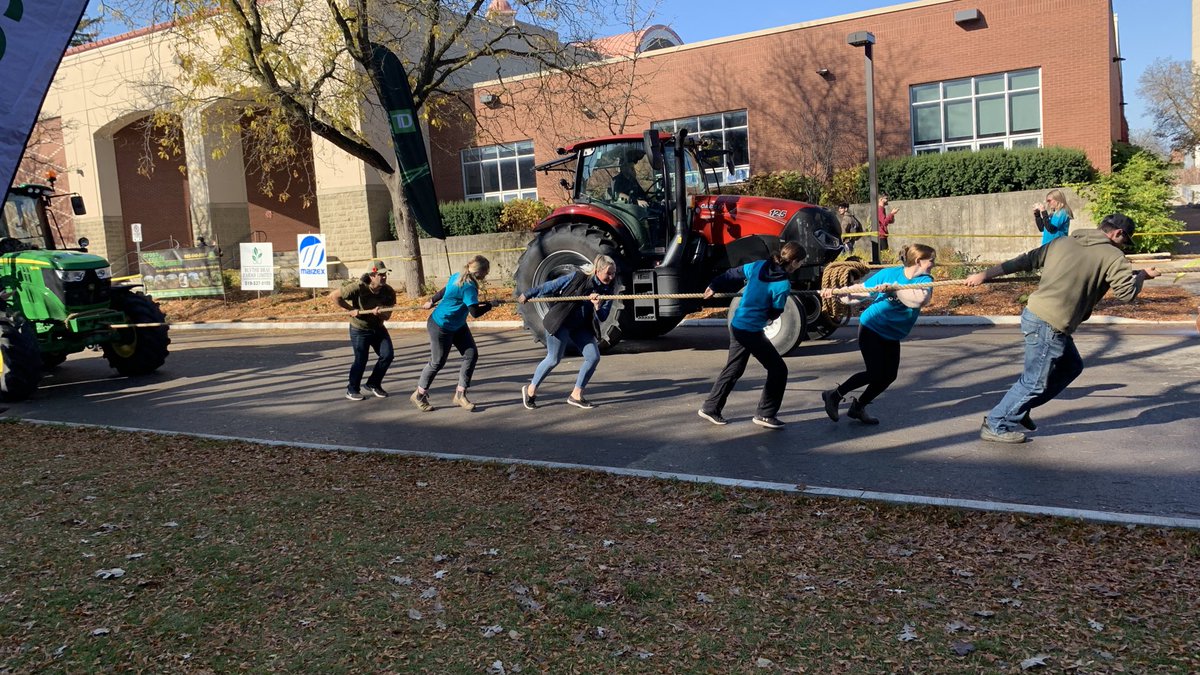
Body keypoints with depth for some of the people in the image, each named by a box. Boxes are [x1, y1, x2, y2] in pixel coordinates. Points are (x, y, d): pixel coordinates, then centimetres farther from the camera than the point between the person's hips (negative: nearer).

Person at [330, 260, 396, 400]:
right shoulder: (358, 287, -26)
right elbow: (333, 296, -22)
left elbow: (387, 316, -8)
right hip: (359, 329, -5)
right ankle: (352, 390, 18)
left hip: (378, 328, 5)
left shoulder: (389, 292, -13)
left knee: (387, 355, -5)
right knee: (361, 360, -5)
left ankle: (373, 384, 16)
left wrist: (378, 313, -31)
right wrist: (351, 310, -21)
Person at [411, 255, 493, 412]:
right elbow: (475, 312, -35)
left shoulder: (458, 276, -1)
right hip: (441, 327, -10)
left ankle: (460, 395, 7)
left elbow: (445, 290, 16)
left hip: (458, 325, 10)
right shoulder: (469, 287, -30)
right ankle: (419, 396, 23)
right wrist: (488, 306, -16)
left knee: (471, 354, 0)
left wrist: (432, 301, 29)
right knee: (437, 362, 3)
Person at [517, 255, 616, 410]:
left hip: (581, 327, 6)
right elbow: (551, 286, -10)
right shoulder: (578, 278, -19)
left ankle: (576, 395, 9)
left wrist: (597, 307, -28)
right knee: (553, 359, -2)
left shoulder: (607, 291, -4)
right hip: (560, 322, -6)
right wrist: (527, 295, -3)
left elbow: (602, 317, -5)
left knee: (594, 357, -4)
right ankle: (530, 390, 20)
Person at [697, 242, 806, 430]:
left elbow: (732, 274, 12)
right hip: (752, 331, -8)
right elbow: (774, 313, -9)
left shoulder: (759, 266, 0)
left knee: (733, 369, 20)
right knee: (778, 369, 4)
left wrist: (713, 286, 27)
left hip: (737, 326, 8)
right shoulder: (783, 285, -21)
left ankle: (710, 408, 28)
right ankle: (765, 414, 10)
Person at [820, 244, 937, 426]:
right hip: (872, 328, -5)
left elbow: (920, 300, -30)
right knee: (875, 373, -10)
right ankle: (835, 395, 8)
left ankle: (858, 407, 25)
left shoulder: (925, 280, -8)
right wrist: (836, 292, -15)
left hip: (892, 336, 5)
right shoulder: (889, 273, -13)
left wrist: (895, 288, -37)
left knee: (889, 376, 6)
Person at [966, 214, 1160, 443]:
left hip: (1033, 313, 9)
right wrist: (1143, 275, 12)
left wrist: (984, 274, 13)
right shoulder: (1112, 256, -3)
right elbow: (1127, 292, -8)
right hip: (1049, 324, -9)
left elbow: (1025, 260, 14)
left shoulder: (1062, 242, 15)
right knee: (1035, 381, 2)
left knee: (1071, 367, 22)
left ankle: (1020, 409, 24)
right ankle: (995, 426, 10)